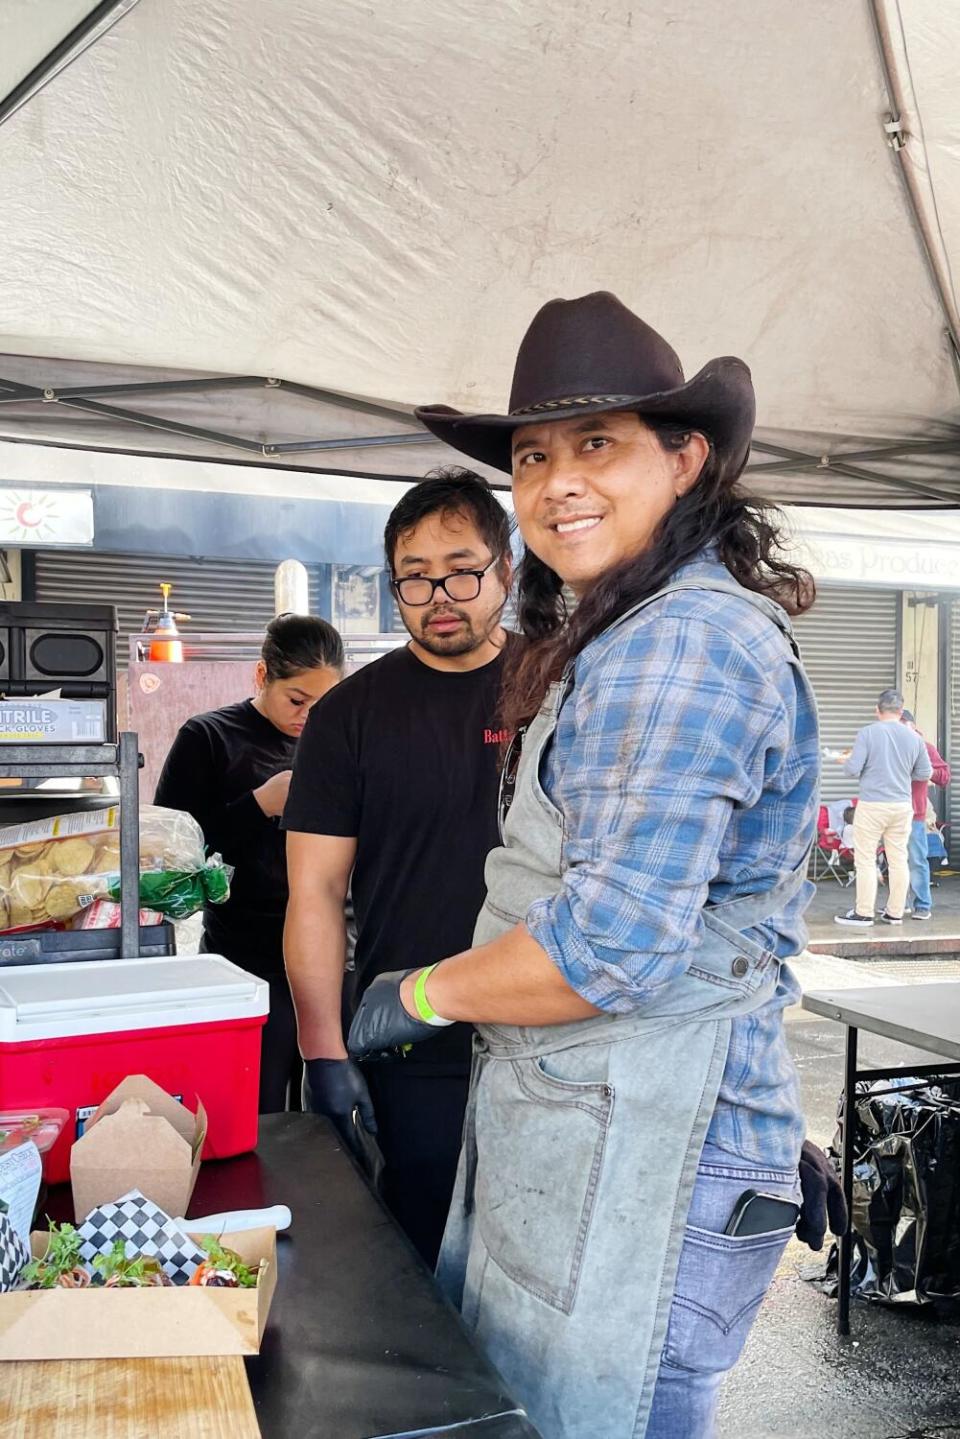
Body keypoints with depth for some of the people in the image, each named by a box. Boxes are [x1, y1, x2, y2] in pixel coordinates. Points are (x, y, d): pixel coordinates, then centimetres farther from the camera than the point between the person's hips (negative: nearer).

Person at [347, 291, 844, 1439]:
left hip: (644, 1160, -10)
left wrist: (422, 994, -9)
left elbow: (613, 940, -25)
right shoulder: (621, 639, 15)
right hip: (551, 1131, 10)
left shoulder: (687, 640, -19)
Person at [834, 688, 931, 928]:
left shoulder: (868, 733, -9)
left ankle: (864, 913, 6)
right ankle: (895, 913, 16)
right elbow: (925, 773, 11)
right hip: (902, 806, 4)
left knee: (866, 860, 3)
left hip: (872, 805, -4)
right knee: (898, 860, 10)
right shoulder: (914, 737, 3)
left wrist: (847, 761, 10)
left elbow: (852, 770, -12)